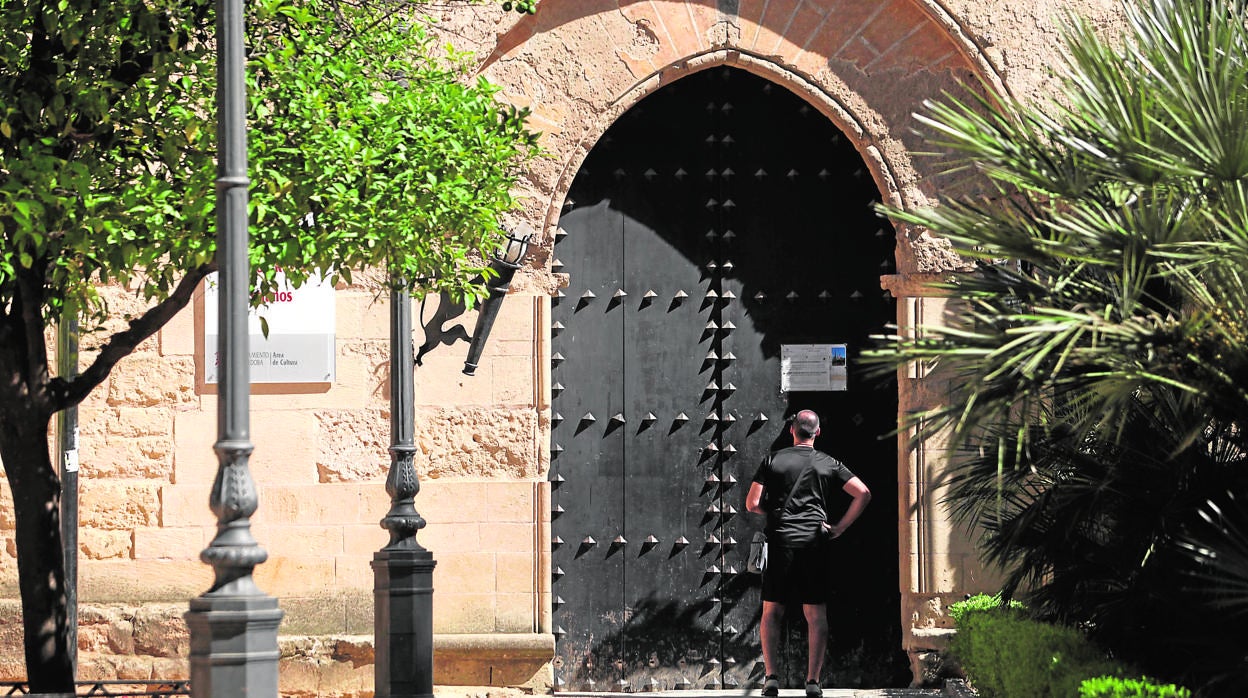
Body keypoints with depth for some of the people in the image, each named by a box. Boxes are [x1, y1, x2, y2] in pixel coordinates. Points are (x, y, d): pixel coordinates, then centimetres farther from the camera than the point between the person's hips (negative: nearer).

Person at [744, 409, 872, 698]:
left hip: (780, 541, 0)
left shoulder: (773, 461, 4)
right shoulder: (828, 464, 6)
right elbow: (863, 494, -2)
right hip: (815, 543, 0)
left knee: (772, 612, 8)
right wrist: (840, 527, 3)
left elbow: (752, 504, 1)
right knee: (816, 614, 4)